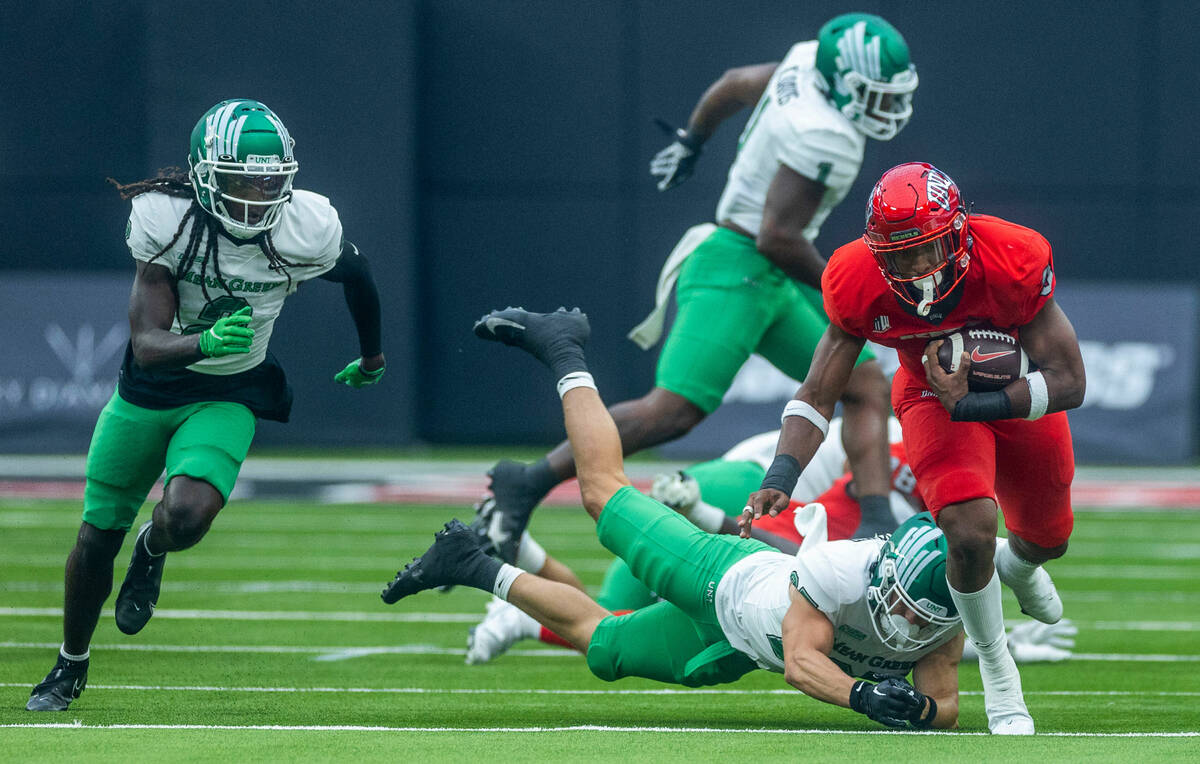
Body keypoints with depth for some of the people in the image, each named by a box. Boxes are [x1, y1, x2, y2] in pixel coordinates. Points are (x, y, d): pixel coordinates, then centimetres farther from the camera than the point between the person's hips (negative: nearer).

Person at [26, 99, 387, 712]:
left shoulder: (305, 230, -21)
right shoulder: (168, 223, -25)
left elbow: (356, 275, 4)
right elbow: (147, 346, -27)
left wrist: (371, 357, 21)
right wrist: (207, 343, -48)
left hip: (227, 398, 0)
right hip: (150, 387, 0)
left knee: (187, 516, -27)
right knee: (99, 533, 11)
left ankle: (152, 551, 13)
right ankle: (71, 666, 38)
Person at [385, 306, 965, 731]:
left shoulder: (946, 614, -29)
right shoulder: (843, 570, -43)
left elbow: (946, 707, -23)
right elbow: (800, 660, -41)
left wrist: (919, 710, -46)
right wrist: (862, 694, -58)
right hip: (729, 581, -4)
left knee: (600, 646, 21)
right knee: (604, 491, 15)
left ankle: (482, 572, 42)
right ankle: (564, 353, 36)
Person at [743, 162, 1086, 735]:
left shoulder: (1012, 263, -36)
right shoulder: (859, 286, -30)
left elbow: (1068, 382, -29)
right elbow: (816, 396, -22)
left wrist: (972, 405, -37)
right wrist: (781, 476, -38)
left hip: (1020, 395, 1)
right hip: (933, 395, -1)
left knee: (1046, 539, 22)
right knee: (970, 535, -25)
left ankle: (1018, 567, 63)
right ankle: (996, 671, 1)